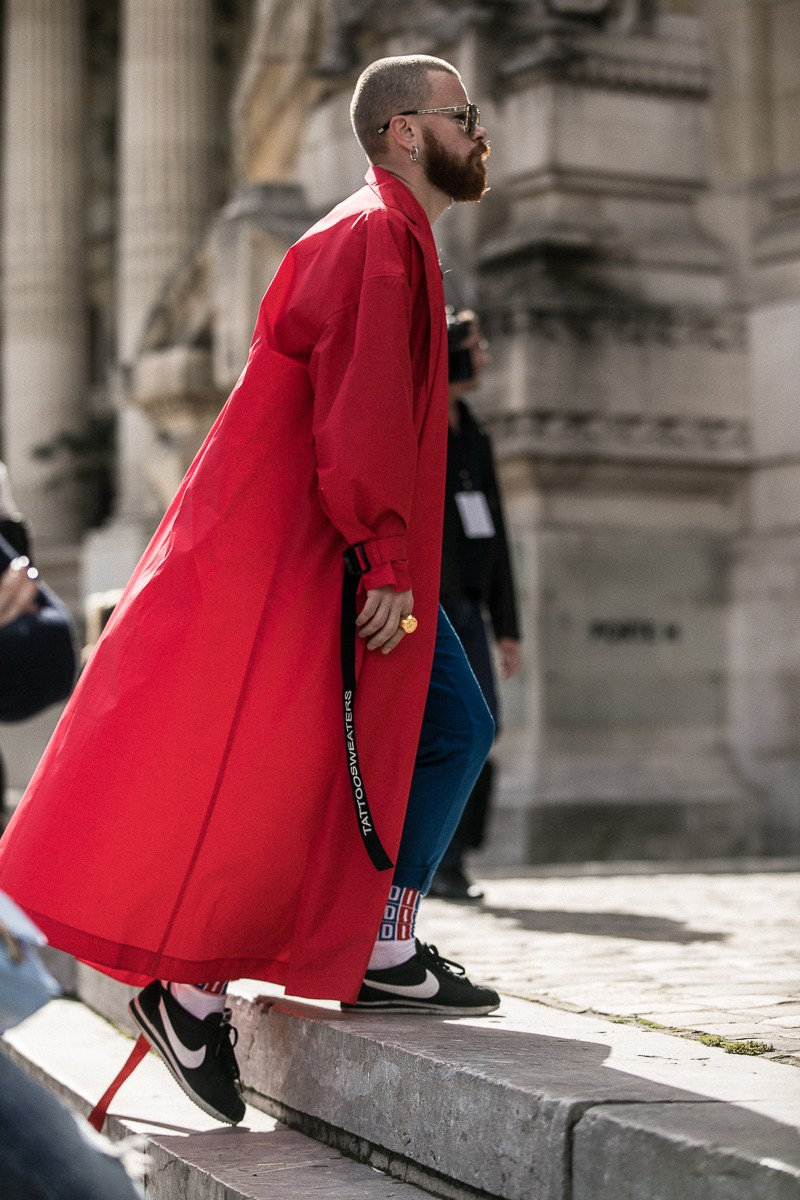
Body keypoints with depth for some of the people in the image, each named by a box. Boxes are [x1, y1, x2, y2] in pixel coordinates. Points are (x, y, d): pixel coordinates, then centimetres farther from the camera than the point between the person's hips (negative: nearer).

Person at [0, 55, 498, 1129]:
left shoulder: (398, 241, 18)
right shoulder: (373, 237, -14)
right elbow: (361, 410, -23)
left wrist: (397, 564, 21)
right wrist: (385, 562, -25)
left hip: (354, 550, 11)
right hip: (294, 549, -11)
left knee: (454, 730, 8)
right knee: (282, 768, -9)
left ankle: (382, 955, 11)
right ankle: (191, 986, 3)